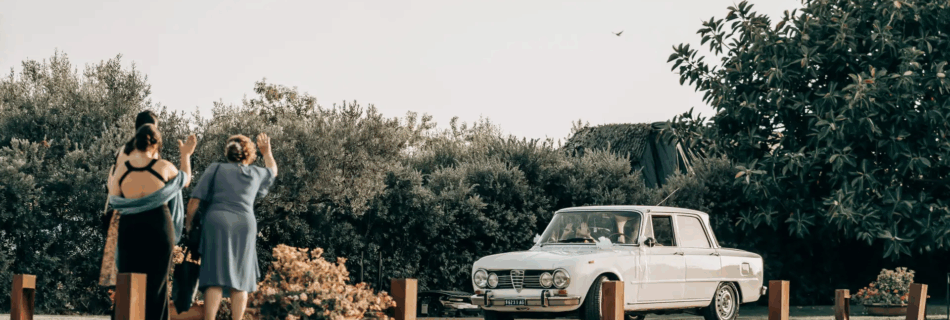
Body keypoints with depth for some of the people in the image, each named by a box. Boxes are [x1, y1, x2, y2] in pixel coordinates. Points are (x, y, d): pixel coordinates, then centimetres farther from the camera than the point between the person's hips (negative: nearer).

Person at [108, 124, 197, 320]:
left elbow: (113, 201, 9)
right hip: (159, 226, -2)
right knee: (155, 282, 5)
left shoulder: (122, 169, -1)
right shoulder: (163, 167, -6)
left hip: (130, 228, 2)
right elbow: (185, 180, 13)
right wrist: (186, 155, 29)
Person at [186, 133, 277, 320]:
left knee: (215, 278, -6)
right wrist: (267, 152, 53)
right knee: (240, 279, 8)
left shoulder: (215, 169, 8)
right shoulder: (256, 173, 15)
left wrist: (188, 223, 10)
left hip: (216, 223, -1)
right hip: (245, 226, 2)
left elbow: (195, 199, 1)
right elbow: (272, 171, 39)